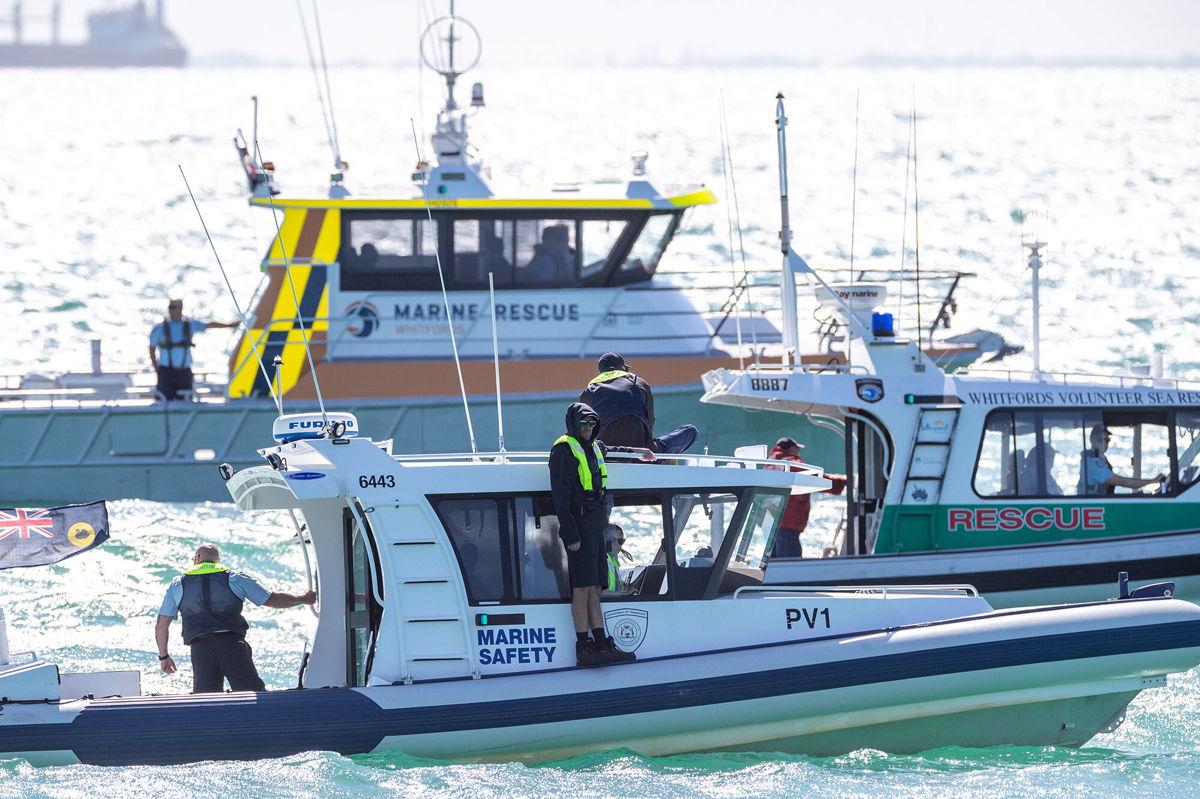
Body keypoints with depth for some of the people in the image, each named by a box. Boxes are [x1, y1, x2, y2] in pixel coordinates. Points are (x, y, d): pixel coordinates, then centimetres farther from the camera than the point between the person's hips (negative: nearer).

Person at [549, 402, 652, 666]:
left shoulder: (594, 447, 20)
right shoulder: (564, 450, -7)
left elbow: (609, 451, 48)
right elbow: (560, 496, -13)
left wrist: (638, 451, 60)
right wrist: (570, 534, -19)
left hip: (595, 526, 9)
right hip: (580, 528, -9)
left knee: (595, 589, 7)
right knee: (582, 587, -11)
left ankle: (602, 644, 7)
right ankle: (583, 647, -12)